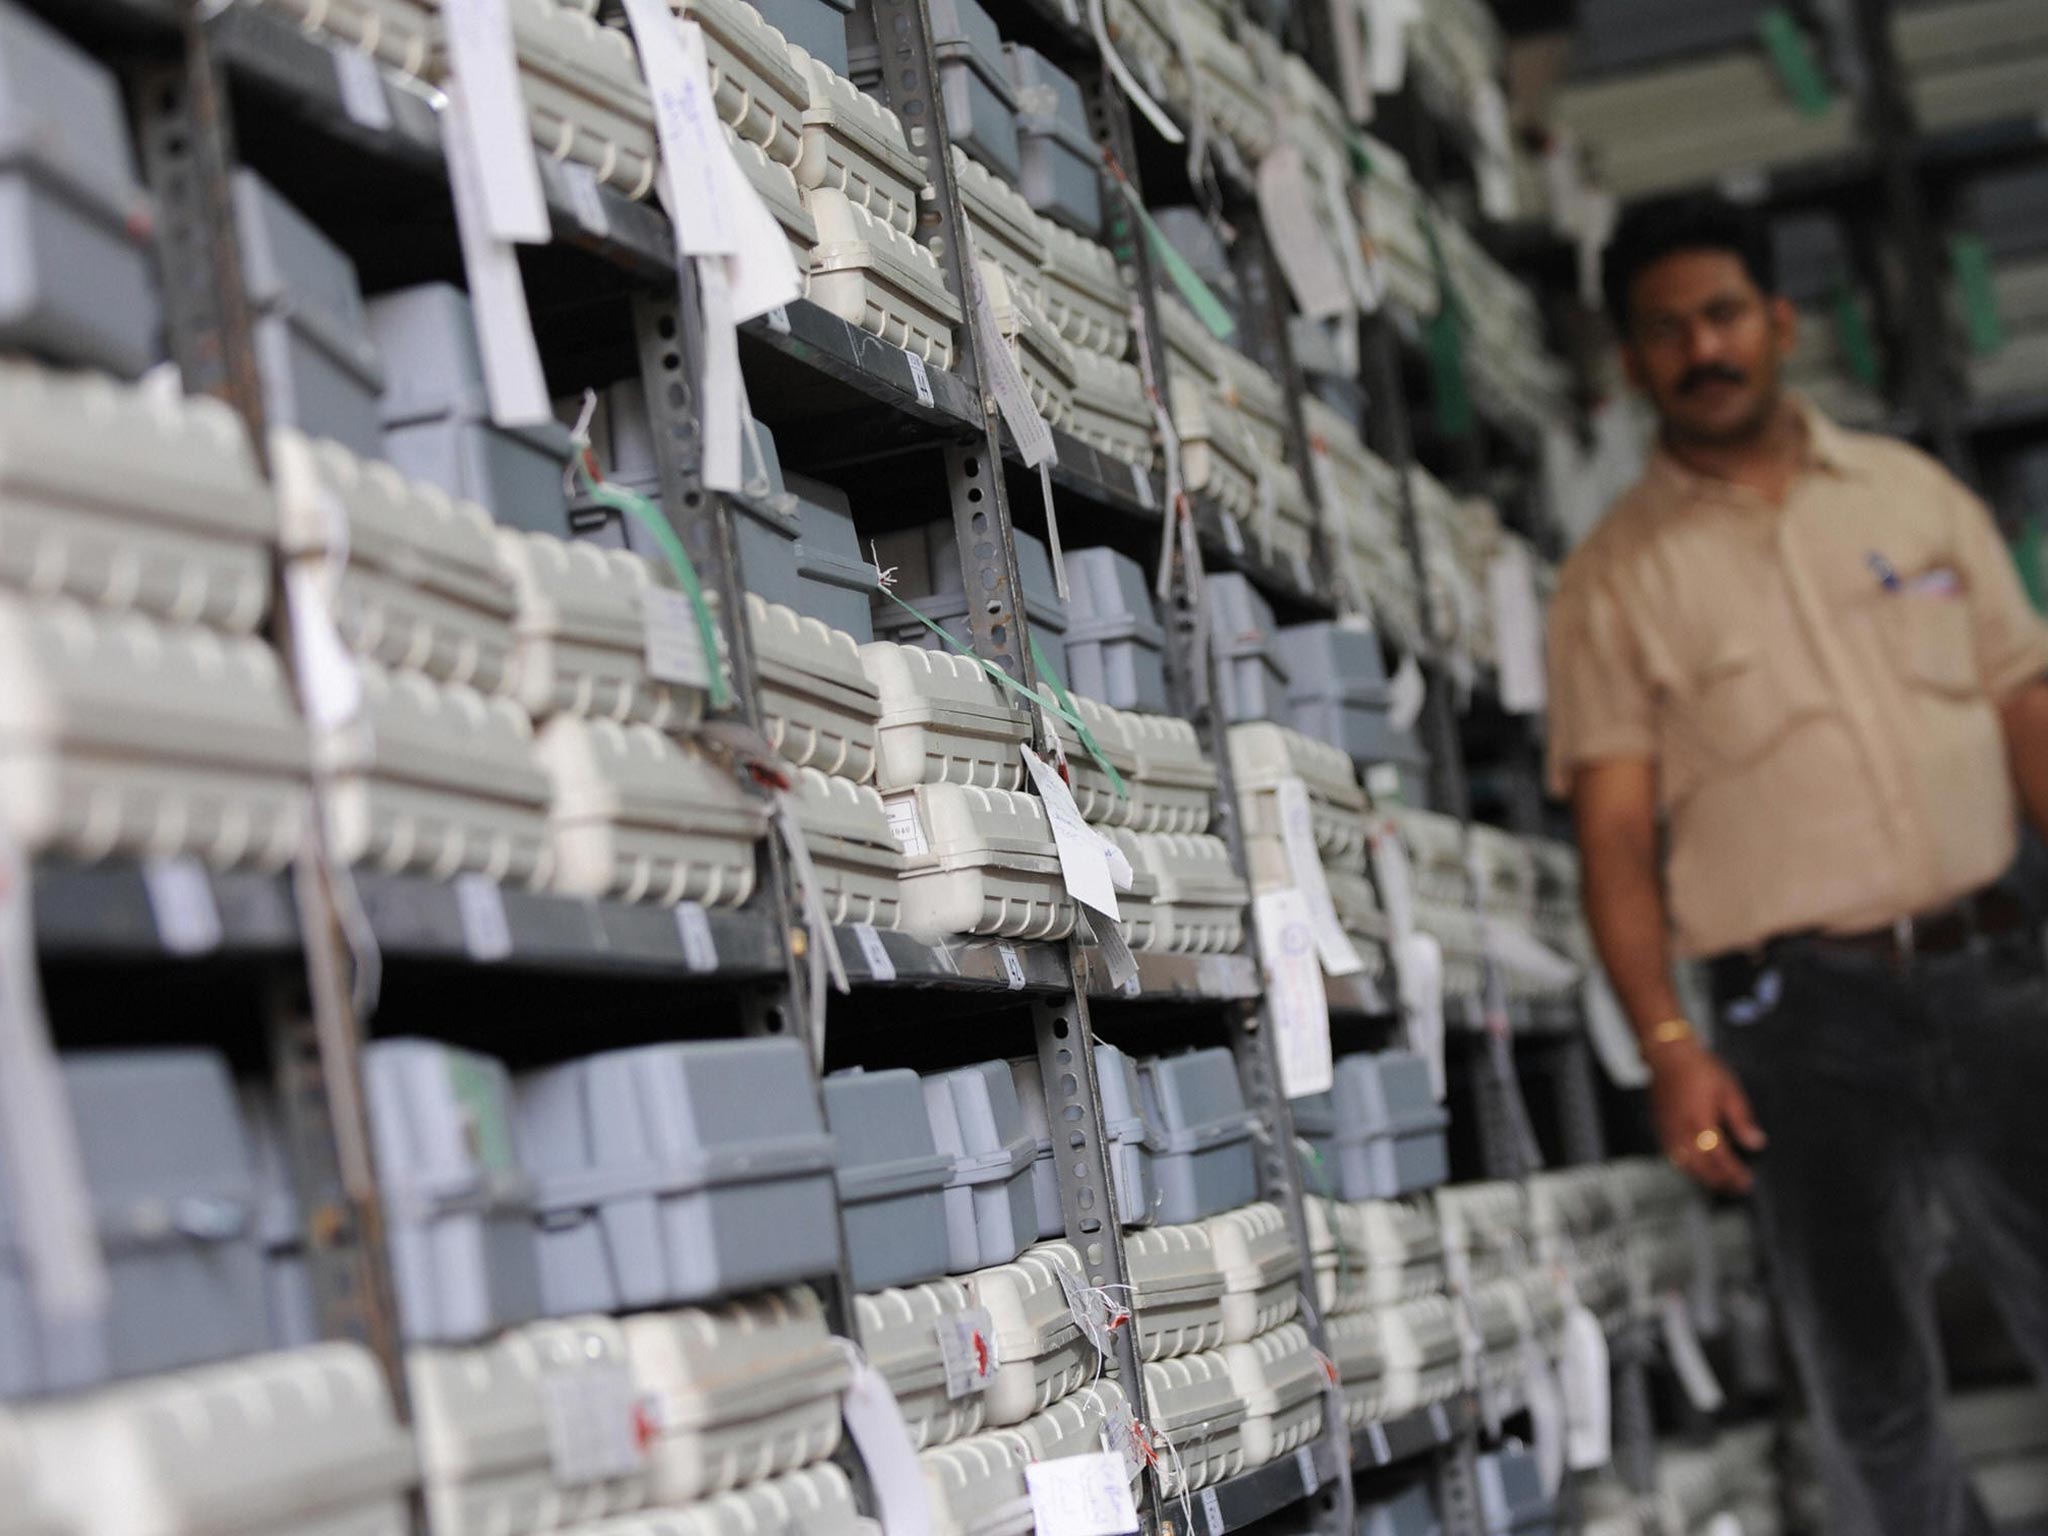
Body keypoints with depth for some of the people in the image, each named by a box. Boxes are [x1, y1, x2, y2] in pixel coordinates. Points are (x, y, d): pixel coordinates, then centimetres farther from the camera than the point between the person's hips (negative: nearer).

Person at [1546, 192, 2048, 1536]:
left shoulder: (1915, 494, 10)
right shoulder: (1615, 581, 3)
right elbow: (1615, 833, -2)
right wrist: (1669, 1045, -13)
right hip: (1810, 1015, -2)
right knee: (1873, 1393, 5)